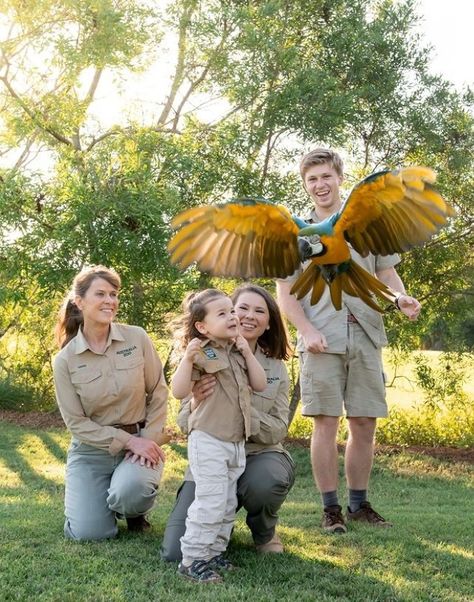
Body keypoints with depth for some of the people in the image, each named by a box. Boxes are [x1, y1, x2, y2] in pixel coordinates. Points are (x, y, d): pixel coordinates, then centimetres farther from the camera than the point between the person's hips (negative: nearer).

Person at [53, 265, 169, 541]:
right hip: (92, 449, 1)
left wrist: (149, 439, -12)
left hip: (140, 440, 0)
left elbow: (159, 394, -1)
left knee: (129, 491, -32)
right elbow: (76, 422, -8)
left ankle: (136, 512, 6)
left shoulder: (137, 338, -6)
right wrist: (128, 441, -16)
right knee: (90, 533, -12)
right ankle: (101, 500, 25)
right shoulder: (65, 360, -8)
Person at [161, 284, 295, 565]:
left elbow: (278, 431, -6)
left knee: (265, 480, -38)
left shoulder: (276, 368, 0)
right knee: (175, 552, -16)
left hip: (258, 455, 0)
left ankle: (265, 532, -1)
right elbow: (184, 424, -4)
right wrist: (197, 404, -29)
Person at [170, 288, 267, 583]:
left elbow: (260, 384, 7)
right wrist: (187, 358, -31)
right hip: (208, 440, -8)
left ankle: (213, 553, 25)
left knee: (228, 505, 14)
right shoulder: (201, 354, -12)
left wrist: (247, 354, -3)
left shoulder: (238, 353, 11)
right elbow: (179, 392, -19)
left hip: (236, 442, 8)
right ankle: (192, 559, 1)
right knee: (211, 502, -10)